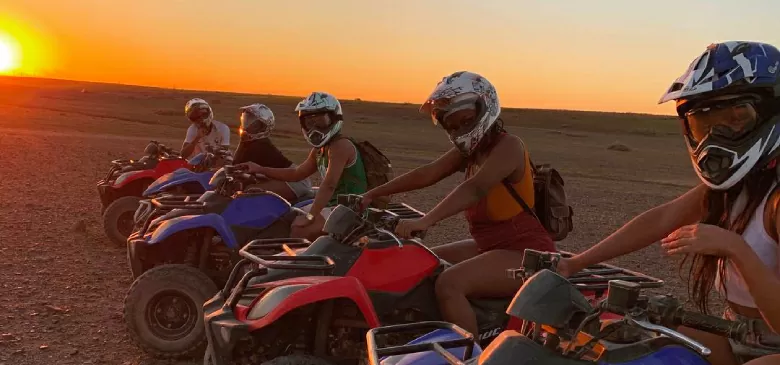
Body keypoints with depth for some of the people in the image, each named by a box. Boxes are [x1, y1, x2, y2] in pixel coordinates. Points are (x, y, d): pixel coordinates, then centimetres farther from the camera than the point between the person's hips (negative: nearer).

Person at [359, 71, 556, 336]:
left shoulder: (508, 145, -15)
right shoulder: (469, 150, 10)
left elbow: (475, 188, -31)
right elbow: (427, 174, 3)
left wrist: (426, 221, -41)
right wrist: (373, 194, -4)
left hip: (525, 253, -10)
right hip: (490, 246, 10)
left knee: (449, 284, -28)